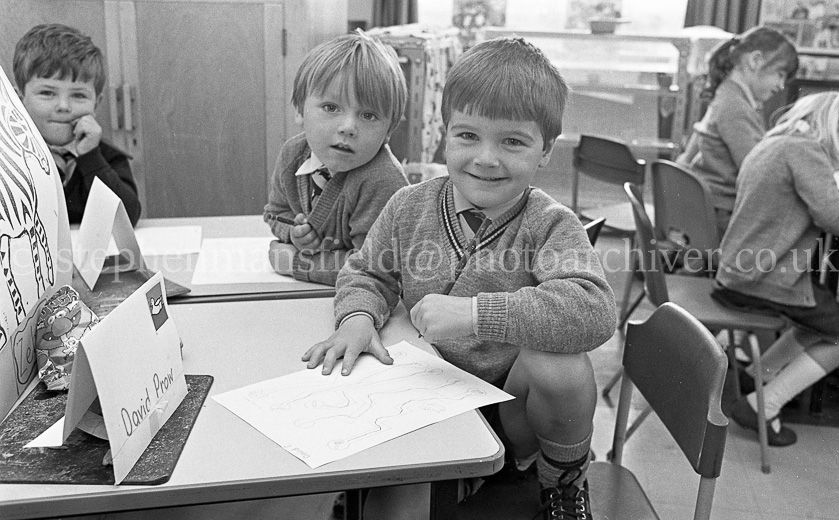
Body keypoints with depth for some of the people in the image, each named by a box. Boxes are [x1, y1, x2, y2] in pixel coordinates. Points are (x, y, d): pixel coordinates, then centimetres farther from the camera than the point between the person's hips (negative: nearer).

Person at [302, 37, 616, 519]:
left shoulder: (551, 225, -17)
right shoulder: (410, 207, -5)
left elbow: (594, 310, -33)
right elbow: (367, 273, 9)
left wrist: (475, 313, -39)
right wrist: (359, 317, -15)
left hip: (512, 404, -1)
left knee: (558, 365, -32)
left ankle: (565, 480, -2)